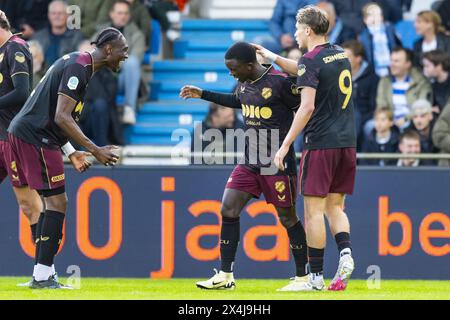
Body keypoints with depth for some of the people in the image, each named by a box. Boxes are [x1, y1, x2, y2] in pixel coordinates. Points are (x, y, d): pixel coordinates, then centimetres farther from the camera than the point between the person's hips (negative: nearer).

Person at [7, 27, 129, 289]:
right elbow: (62, 118, -23)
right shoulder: (78, 68, -15)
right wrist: (95, 150, -21)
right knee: (57, 202, -8)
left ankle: (43, 275, 11)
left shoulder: (78, 64, 17)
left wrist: (72, 153, 22)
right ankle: (42, 276, -9)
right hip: (35, 137, -10)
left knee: (54, 203, 11)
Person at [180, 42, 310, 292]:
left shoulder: (280, 82, -16)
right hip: (250, 162, 7)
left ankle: (303, 278, 12)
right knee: (228, 209, 0)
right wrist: (202, 94, 30)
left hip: (277, 163, -7)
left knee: (288, 217, 0)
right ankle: (225, 276, 6)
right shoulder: (244, 83, 7)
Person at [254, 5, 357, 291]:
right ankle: (346, 252, -11)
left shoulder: (311, 60, -10)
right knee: (335, 206, 13)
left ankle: (316, 276, -2)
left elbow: (307, 108, -18)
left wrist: (285, 145, -15)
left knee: (314, 209, -2)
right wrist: (273, 57, 35)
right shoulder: (341, 54, 14)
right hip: (347, 141, 7)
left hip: (321, 143, -7)